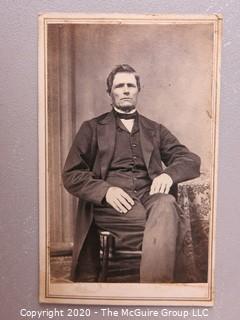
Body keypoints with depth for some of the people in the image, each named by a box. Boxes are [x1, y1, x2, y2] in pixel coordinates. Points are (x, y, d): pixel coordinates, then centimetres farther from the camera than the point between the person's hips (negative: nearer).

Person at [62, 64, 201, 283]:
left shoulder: (155, 130, 24)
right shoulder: (92, 128, 17)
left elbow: (191, 160, 16)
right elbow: (71, 175, 7)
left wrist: (169, 174, -8)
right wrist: (105, 190, -13)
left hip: (150, 197, 3)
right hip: (111, 205, -2)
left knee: (166, 206, -34)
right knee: (164, 224, -31)